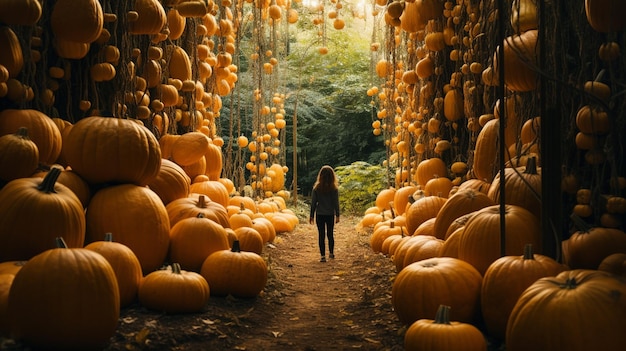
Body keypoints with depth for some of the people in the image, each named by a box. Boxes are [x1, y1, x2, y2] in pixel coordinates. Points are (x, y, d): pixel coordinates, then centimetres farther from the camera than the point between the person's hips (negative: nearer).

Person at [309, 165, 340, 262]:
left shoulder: (317, 188, -6)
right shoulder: (334, 188, -7)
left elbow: (313, 202, -3)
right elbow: (336, 203, -5)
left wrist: (311, 215, 5)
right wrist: (337, 215, 2)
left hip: (320, 214, -1)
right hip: (330, 214, 1)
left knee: (321, 235, 3)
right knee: (330, 234, 16)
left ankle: (323, 256, 2)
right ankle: (331, 253, 30)